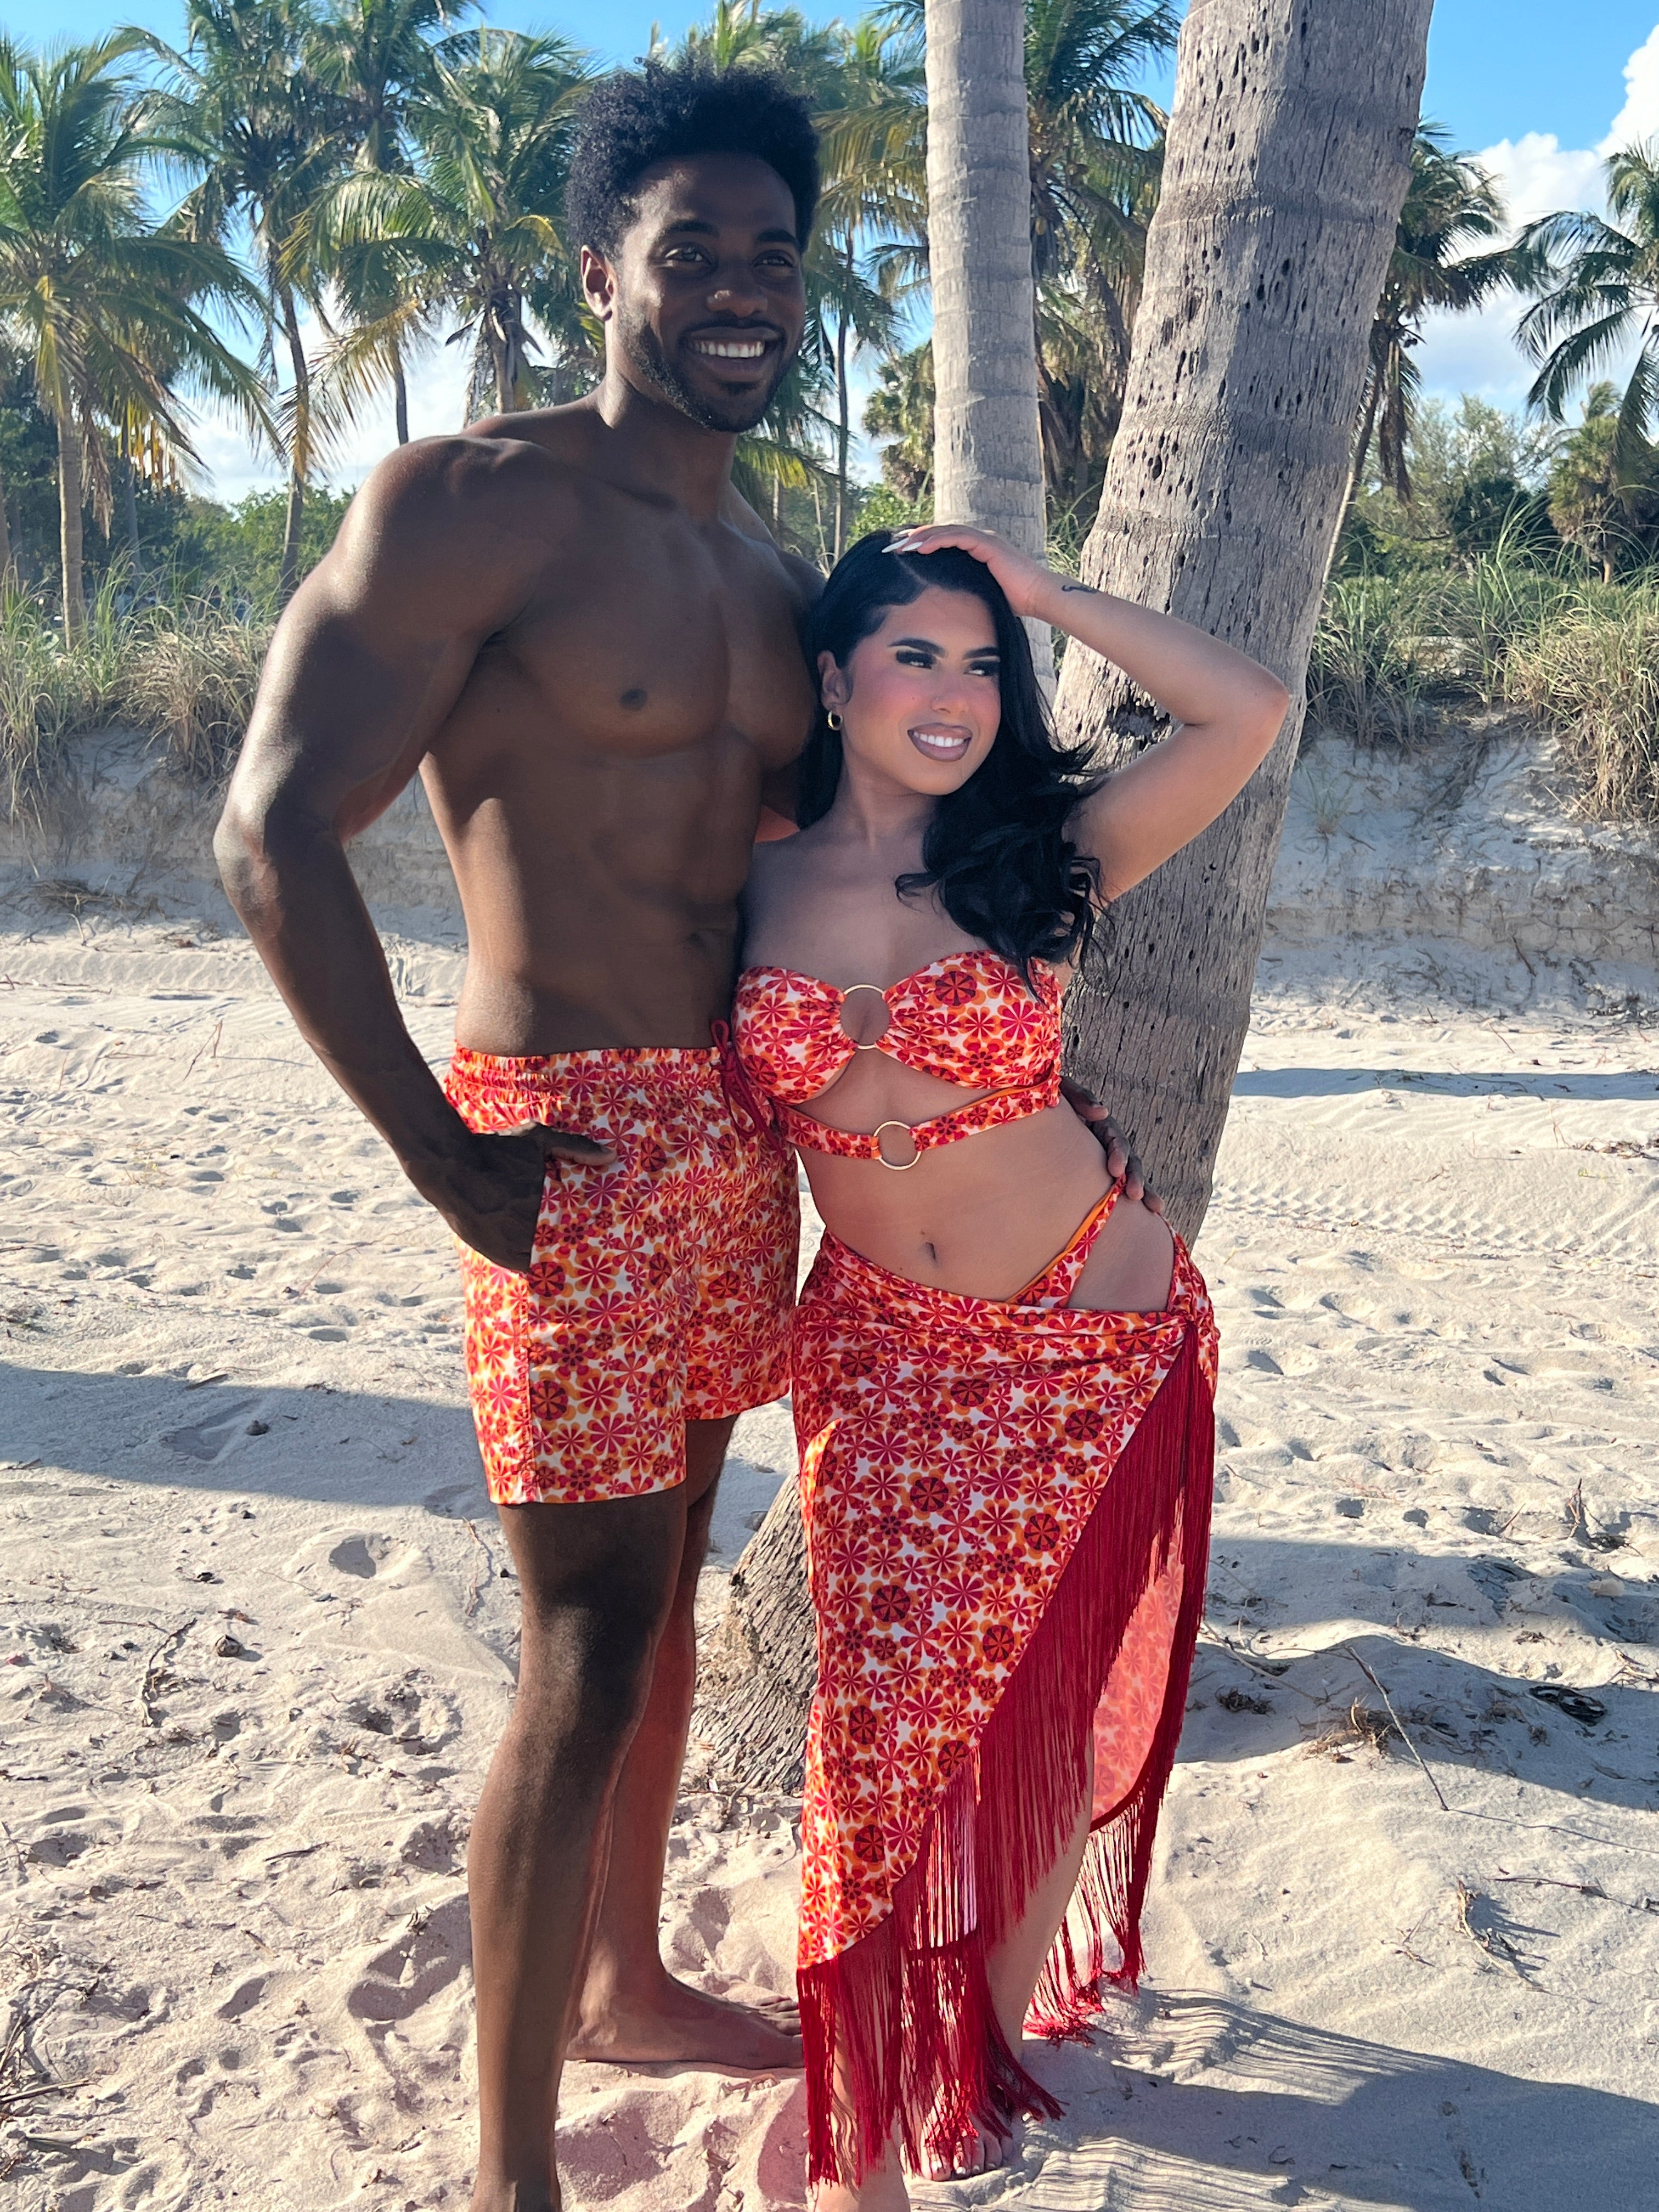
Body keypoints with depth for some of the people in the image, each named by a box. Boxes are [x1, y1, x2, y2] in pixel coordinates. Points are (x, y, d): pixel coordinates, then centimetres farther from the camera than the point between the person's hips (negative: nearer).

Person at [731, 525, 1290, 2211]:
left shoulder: (1043, 860, -5)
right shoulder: (759, 882, -1)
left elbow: (1248, 712, -13)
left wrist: (1039, 588, -9)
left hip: (1096, 1337, 0)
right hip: (879, 1349, 1)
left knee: (1046, 1706, 11)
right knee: (889, 1711, 3)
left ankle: (1003, 2015, 38)